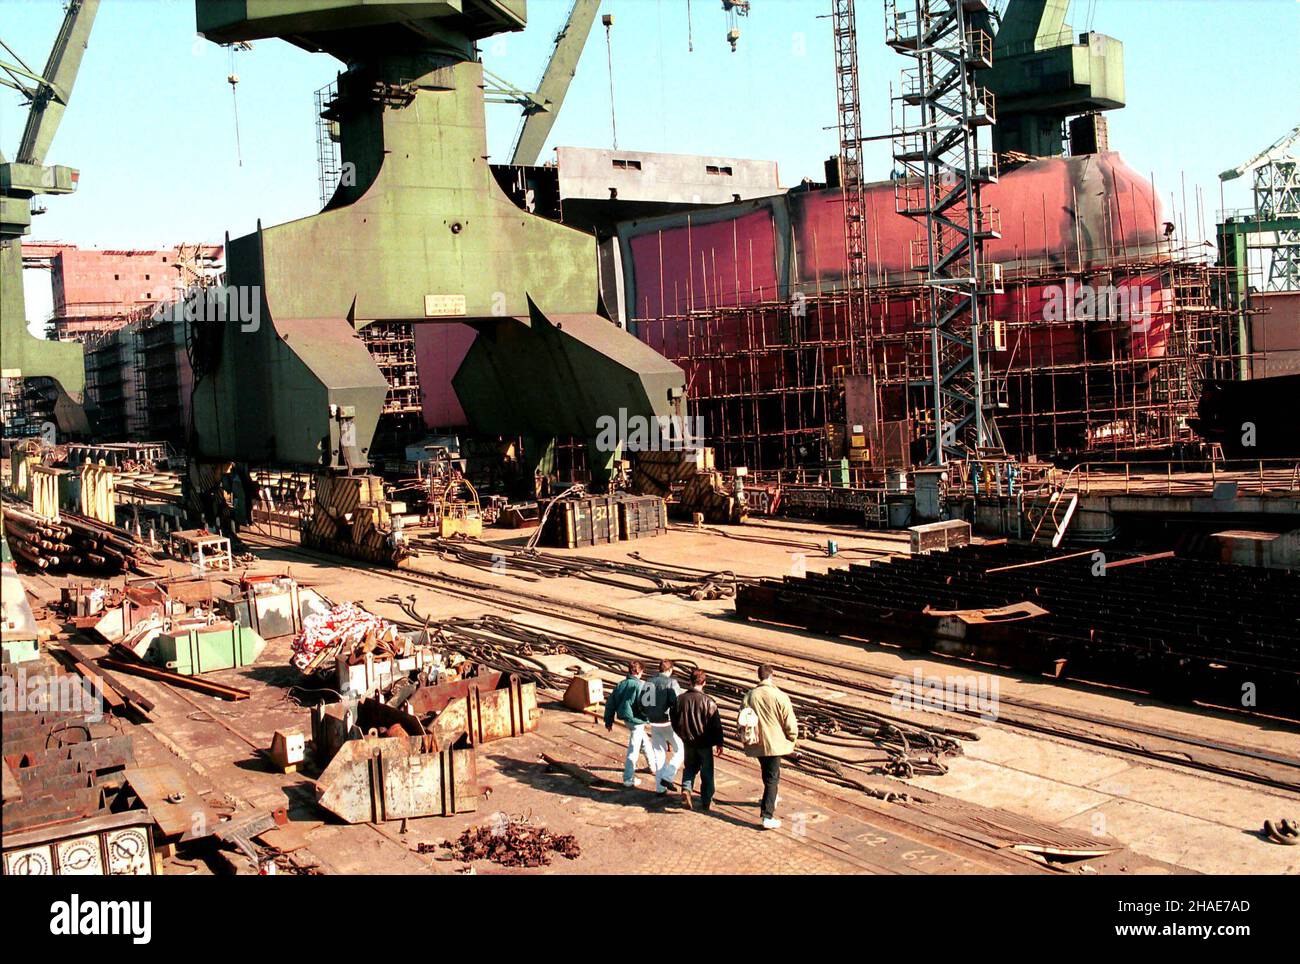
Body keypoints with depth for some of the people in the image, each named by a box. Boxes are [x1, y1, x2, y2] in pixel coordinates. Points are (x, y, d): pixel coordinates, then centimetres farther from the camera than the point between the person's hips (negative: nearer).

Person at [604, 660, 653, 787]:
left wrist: (609, 721, 15)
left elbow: (610, 703, 6)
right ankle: (628, 779, 3)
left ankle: (653, 765, 42)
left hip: (626, 718, 8)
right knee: (634, 749, 0)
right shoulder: (640, 686, -18)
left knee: (644, 741, 26)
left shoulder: (621, 685, 3)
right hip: (636, 721, -8)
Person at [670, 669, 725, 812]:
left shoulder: (680, 699, -4)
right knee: (706, 772, 12)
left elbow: (674, 722, 6)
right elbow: (716, 724, -12)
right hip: (705, 743, -3)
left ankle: (686, 788, -2)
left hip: (688, 742, 3)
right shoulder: (708, 702, -17)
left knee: (690, 768, 22)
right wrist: (719, 743, -1)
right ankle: (706, 801, 17)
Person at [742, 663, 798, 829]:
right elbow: (790, 723, -12)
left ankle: (771, 799, 48)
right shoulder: (780, 697, -16)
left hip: (757, 745, 4)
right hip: (775, 743, -4)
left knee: (768, 773, 27)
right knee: (772, 779, 0)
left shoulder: (749, 696, -4)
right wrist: (791, 739, 7)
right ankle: (767, 817, -6)